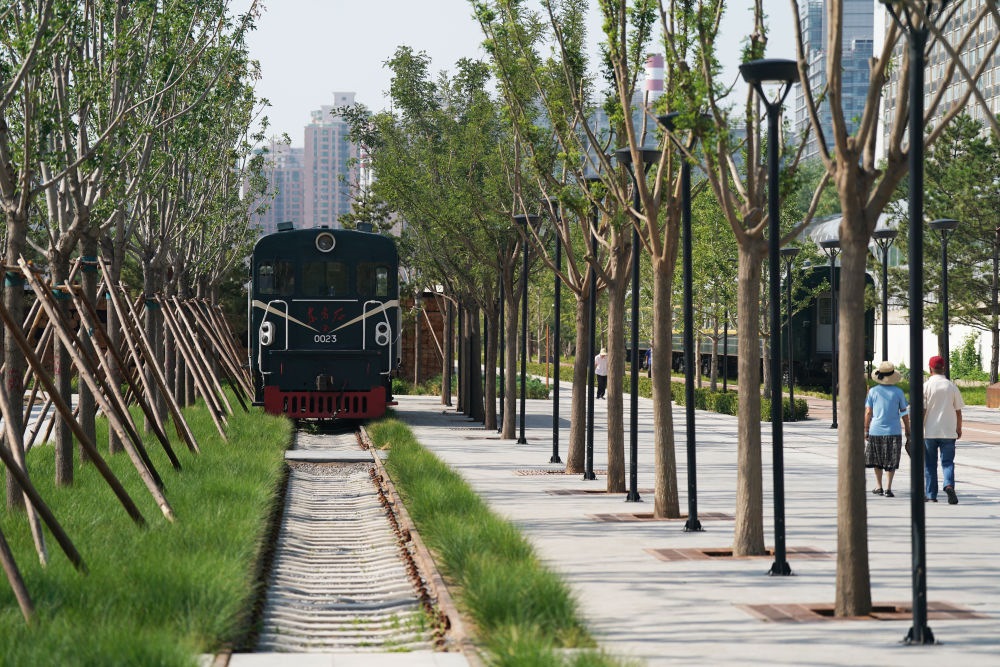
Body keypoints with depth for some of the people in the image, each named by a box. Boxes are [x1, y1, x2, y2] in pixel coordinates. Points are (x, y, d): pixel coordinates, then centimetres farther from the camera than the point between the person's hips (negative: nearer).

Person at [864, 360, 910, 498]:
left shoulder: (873, 391, -1)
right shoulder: (898, 392, -1)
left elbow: (868, 412, -1)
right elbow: (904, 413, 3)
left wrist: (866, 430, 7)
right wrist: (908, 432, 12)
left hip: (876, 430, 1)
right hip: (894, 431, -1)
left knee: (877, 460, 17)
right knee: (891, 461, 5)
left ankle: (878, 486, 21)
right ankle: (888, 487, -5)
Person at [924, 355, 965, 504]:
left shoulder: (926, 386, -4)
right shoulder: (952, 386, 2)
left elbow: (922, 410, -7)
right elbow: (958, 411, 6)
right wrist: (959, 428, 19)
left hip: (929, 432, -1)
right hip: (948, 431, 1)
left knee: (930, 464, 9)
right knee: (947, 462, 4)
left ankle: (931, 495, 12)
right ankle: (949, 485, -22)